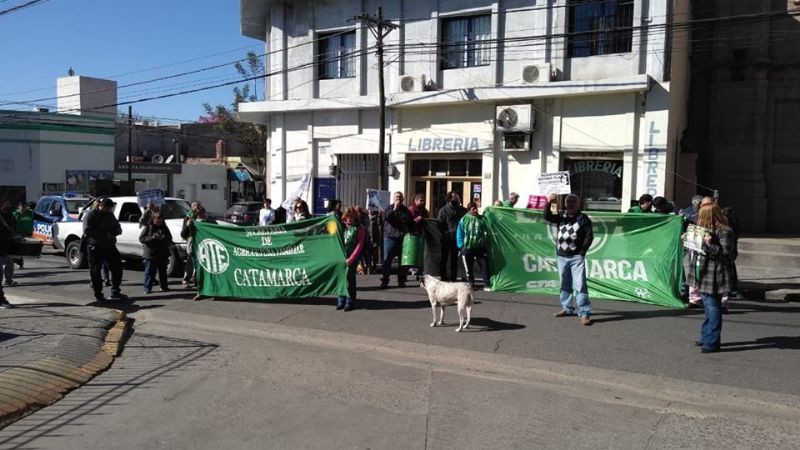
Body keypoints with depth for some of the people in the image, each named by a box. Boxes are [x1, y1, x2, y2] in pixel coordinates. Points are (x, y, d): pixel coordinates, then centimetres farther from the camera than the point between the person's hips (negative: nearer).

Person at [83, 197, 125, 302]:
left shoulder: (110, 215, 13)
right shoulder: (91, 215, -7)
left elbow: (118, 229, 19)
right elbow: (87, 230, -20)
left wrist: (115, 231, -7)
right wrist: (104, 235, -24)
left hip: (110, 246, 6)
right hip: (95, 248, -6)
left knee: (117, 268, 6)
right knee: (95, 271, -1)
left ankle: (115, 292, 16)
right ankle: (98, 294, 9)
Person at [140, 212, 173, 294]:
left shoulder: (164, 228, 8)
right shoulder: (148, 227, -3)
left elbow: (169, 238, 10)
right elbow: (141, 238, -7)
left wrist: (164, 238, -12)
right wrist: (152, 238, -21)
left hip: (162, 254, 4)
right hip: (150, 254, -4)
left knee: (163, 271, 12)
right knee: (149, 272, -2)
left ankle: (164, 286, 22)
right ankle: (147, 288, 5)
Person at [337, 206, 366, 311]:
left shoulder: (359, 229, -1)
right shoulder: (342, 227, 12)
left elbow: (359, 245, -6)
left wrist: (351, 259, -12)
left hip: (353, 256, -4)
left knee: (349, 276, -11)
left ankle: (350, 302, -5)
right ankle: (341, 300, 11)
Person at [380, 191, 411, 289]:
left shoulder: (405, 210, 15)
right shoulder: (389, 208, 7)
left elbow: (411, 222, 20)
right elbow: (386, 217, -12)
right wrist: (394, 209, -15)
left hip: (403, 238, 3)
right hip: (390, 237, -3)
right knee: (387, 260, -5)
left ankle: (401, 281, 13)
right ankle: (384, 281, 0)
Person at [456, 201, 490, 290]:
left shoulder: (481, 219, 1)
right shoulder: (464, 220, -3)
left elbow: (486, 232, 8)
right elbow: (459, 234, -1)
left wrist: (485, 242, 0)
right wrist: (461, 245, -5)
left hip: (480, 247, 1)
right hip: (467, 248, -1)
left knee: (484, 265, -1)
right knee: (468, 267, 9)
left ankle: (486, 284, 6)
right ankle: (471, 284, 22)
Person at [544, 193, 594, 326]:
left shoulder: (583, 218, -2)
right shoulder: (560, 215, 7)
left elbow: (589, 236, -4)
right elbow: (547, 217, -8)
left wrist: (582, 252, -11)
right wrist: (549, 203, -23)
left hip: (577, 257, -4)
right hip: (561, 256, 4)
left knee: (580, 285, -9)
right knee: (565, 284, 14)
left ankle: (585, 313, -8)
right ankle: (566, 308, 27)